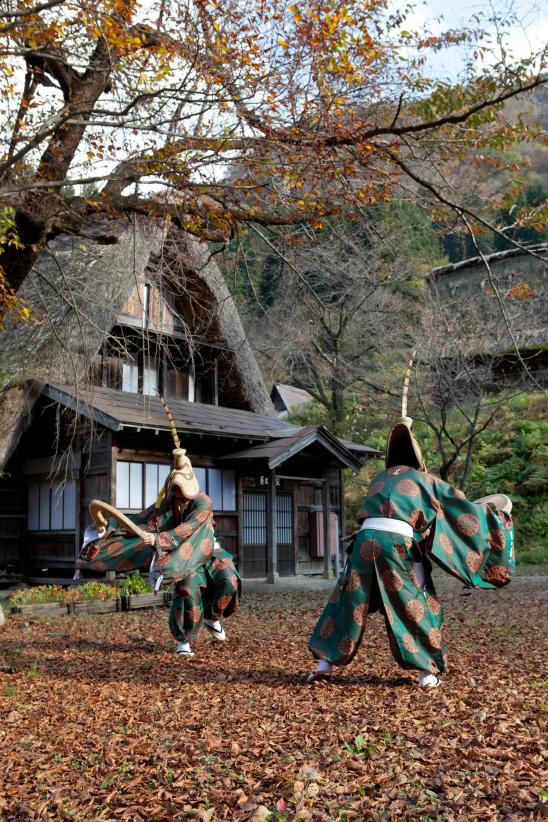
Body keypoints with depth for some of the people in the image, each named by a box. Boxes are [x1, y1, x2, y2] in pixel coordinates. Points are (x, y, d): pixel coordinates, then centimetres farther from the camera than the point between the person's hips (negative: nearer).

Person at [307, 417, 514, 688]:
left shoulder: (380, 478, 27)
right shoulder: (424, 479, 16)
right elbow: (459, 502, 23)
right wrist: (489, 509, 40)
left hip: (366, 539, 3)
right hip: (398, 544, -3)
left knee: (349, 601, 14)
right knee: (418, 607, 13)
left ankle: (325, 662, 13)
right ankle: (428, 672, 15)